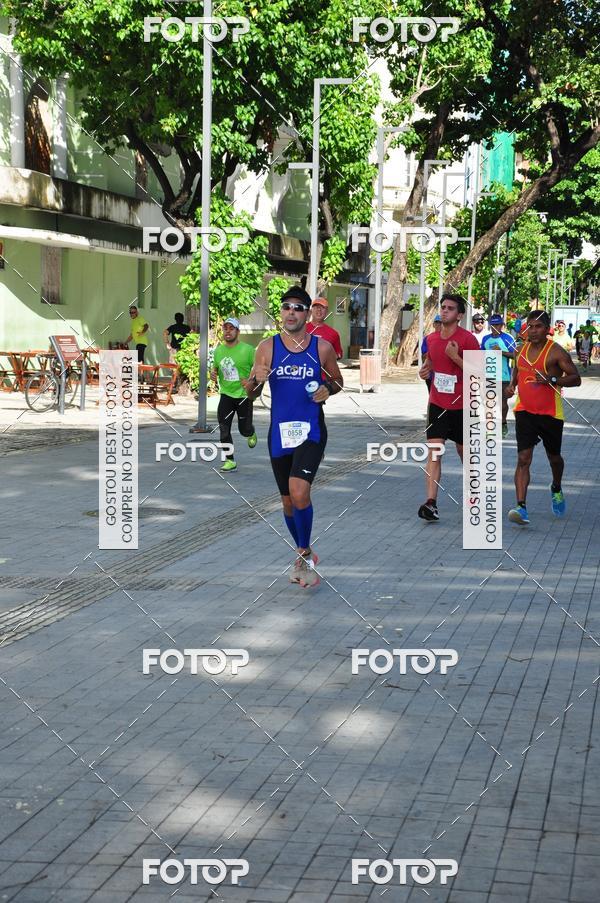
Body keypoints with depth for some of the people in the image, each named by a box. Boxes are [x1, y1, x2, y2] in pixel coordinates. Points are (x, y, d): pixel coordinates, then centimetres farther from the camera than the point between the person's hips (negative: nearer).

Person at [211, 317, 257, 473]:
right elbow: (215, 367, 20)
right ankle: (230, 461, 2)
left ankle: (251, 434, 44)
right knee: (223, 429, -8)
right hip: (226, 394, 3)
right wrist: (213, 373, -3)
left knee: (244, 429, 6)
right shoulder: (218, 350, 5)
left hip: (244, 395, -3)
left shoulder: (247, 349, -11)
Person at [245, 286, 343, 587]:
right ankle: (303, 556, 32)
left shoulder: (322, 347, -1)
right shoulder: (267, 347, 1)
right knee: (288, 501, 11)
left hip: (311, 431, -3)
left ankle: (305, 555, -3)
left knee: (299, 492, -22)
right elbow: (250, 394, 6)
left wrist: (329, 389, -8)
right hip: (280, 432, 3)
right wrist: (256, 380, -17)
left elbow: (338, 379, 15)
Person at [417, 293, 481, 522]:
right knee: (433, 452, -10)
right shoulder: (431, 338, 6)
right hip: (437, 404, 3)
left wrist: (455, 357, -23)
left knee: (464, 452, 13)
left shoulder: (467, 339, -11)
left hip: (461, 406, -3)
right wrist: (425, 370, 2)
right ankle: (431, 502, -17)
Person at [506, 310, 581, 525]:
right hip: (524, 411, 3)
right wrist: (512, 385, 5)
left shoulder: (556, 352, -12)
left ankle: (556, 489, 49)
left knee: (554, 457, 18)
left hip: (550, 413, -2)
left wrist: (553, 380, -29)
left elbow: (576, 378, -14)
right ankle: (521, 507, -19)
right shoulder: (522, 348, 5)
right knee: (523, 459, -11)